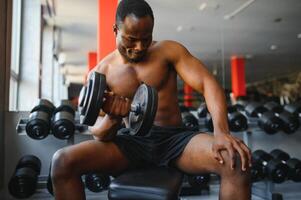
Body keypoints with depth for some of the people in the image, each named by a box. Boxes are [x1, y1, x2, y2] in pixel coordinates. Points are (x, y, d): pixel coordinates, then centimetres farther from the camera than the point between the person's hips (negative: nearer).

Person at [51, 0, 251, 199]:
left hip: (175, 139, 0)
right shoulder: (101, 72, 1)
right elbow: (98, 133, -1)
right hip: (131, 143, 1)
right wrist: (112, 119, -27)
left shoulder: (169, 50, 1)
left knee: (236, 160, -29)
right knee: (63, 161, -23)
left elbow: (208, 83, -9)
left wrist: (221, 131, -28)